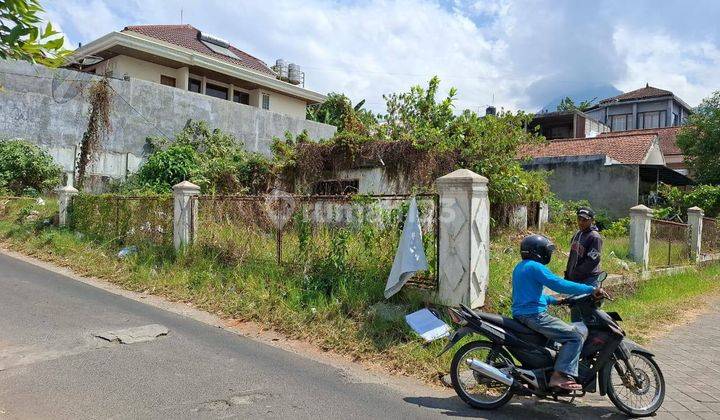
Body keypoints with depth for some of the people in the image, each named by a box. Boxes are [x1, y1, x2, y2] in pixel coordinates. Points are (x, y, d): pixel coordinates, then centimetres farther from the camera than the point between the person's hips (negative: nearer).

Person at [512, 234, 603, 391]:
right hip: (534, 316, -10)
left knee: (554, 333, 33)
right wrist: (591, 289, -15)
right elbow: (560, 284, -20)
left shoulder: (519, 267, 17)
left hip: (520, 315, 10)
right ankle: (560, 376, -17)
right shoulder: (535, 267, -13)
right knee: (575, 337, -10)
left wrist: (554, 300, 24)